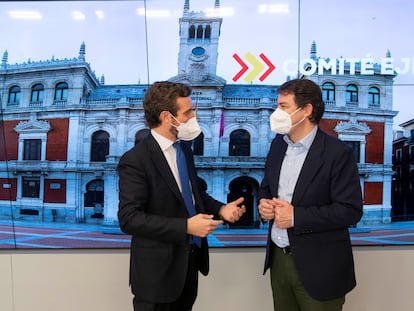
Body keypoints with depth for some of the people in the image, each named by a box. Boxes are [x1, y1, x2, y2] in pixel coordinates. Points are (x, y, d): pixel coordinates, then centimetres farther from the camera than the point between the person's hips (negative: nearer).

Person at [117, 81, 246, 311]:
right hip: (159, 269, -7)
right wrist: (185, 227, -27)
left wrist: (221, 209, -4)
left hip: (190, 260, 8)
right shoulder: (135, 161, -20)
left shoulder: (183, 147, 5)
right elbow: (130, 219, -24)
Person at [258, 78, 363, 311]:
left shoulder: (338, 153, -15)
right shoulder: (278, 144, 5)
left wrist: (296, 216, -21)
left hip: (318, 266, -5)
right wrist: (263, 203, -7)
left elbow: (351, 210, -17)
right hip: (278, 257, 6)